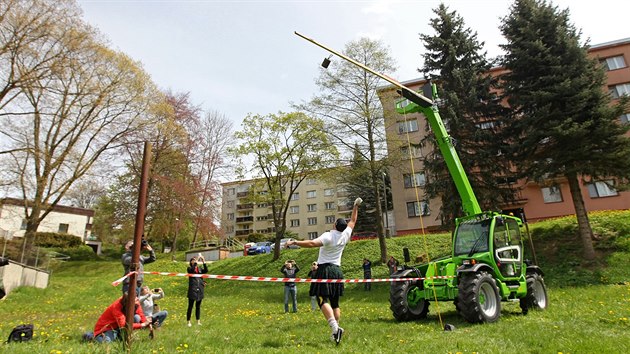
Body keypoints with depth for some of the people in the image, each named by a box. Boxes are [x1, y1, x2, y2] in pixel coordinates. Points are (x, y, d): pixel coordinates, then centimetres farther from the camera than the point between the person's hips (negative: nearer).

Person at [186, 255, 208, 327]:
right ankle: (188, 321, 12)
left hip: (200, 290, 4)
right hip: (192, 290, -4)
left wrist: (203, 261, -16)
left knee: (198, 306, 13)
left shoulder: (200, 269, 10)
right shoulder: (190, 269, -1)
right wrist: (197, 260, -26)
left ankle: (198, 321, 21)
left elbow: (206, 270, -9)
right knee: (190, 306, 2)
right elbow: (192, 269, -24)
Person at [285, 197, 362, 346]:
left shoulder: (328, 236, -15)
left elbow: (312, 243, -30)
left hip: (325, 270, -6)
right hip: (337, 270, 7)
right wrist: (356, 206, 28)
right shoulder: (345, 235, 3)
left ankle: (335, 328, -26)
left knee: (323, 300, -10)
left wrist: (294, 242, -29)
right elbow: (353, 221, 18)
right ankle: (336, 332, 12)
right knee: (335, 303, 13)